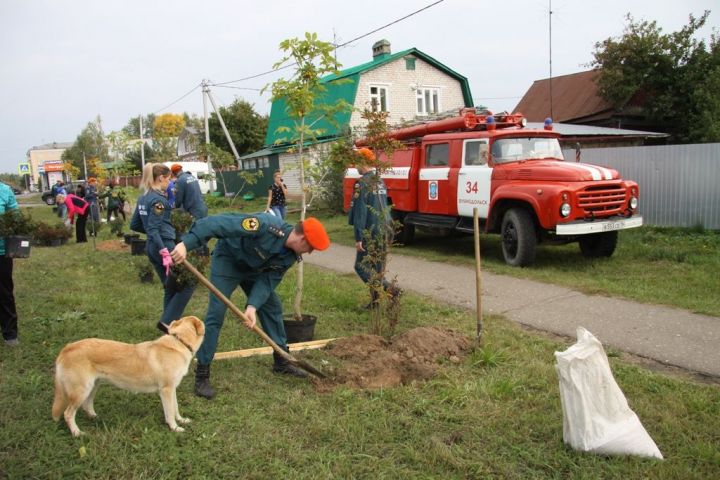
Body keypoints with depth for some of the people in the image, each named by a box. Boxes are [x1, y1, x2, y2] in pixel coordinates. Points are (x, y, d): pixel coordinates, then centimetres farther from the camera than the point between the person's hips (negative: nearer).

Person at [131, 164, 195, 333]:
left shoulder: (143, 198, 12)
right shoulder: (158, 199, -15)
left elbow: (134, 225, 17)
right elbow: (153, 229, -22)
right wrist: (164, 252, -27)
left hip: (152, 247, 9)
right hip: (164, 246, -9)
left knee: (171, 288, 17)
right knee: (187, 284, 0)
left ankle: (169, 325, 22)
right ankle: (167, 321, -4)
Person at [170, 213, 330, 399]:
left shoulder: (290, 256, -14)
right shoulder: (266, 226, -38)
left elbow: (268, 280, -16)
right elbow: (219, 223, -41)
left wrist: (253, 306, -33)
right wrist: (186, 243, -49)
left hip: (254, 269, 7)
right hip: (227, 260, -7)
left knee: (273, 307, 8)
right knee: (216, 314, -12)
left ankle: (282, 361, 24)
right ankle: (201, 375, -1)